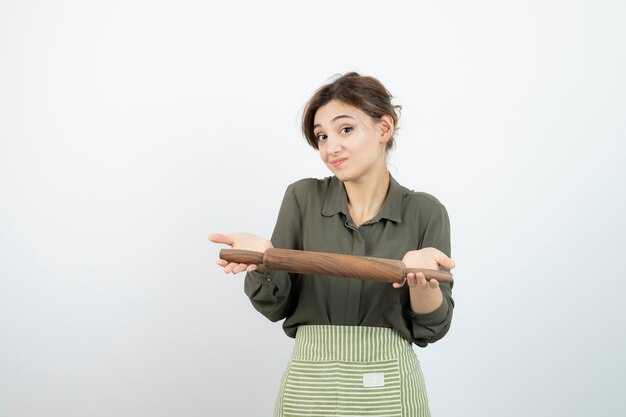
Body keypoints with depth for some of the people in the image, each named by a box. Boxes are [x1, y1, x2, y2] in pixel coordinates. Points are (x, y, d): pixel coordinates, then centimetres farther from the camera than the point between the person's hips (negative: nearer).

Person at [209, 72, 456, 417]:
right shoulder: (303, 198, -2)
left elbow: (431, 328, -4)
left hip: (390, 389, -1)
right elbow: (276, 306, -1)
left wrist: (420, 277, -23)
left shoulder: (425, 212, -4)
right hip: (309, 386, 1)